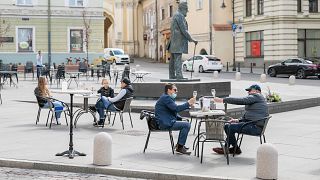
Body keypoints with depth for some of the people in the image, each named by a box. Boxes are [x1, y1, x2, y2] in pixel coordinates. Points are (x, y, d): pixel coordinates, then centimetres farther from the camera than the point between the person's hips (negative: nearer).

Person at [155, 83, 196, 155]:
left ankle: (179, 145, 23)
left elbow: (174, 111, 22)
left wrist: (181, 118, 7)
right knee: (186, 125, -17)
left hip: (167, 121, 11)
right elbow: (176, 108, -23)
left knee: (185, 122, 20)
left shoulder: (166, 97, 20)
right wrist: (188, 103, -17)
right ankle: (180, 147, -11)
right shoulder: (166, 97, -13)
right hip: (165, 123, -11)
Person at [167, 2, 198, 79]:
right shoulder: (180, 15, -10)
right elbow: (183, 29, -17)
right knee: (178, 58, -15)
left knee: (173, 59, 9)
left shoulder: (176, 15, 22)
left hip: (174, 41, 11)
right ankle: (179, 76, -21)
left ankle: (172, 76, 11)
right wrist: (191, 39, -15)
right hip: (178, 41, -11)